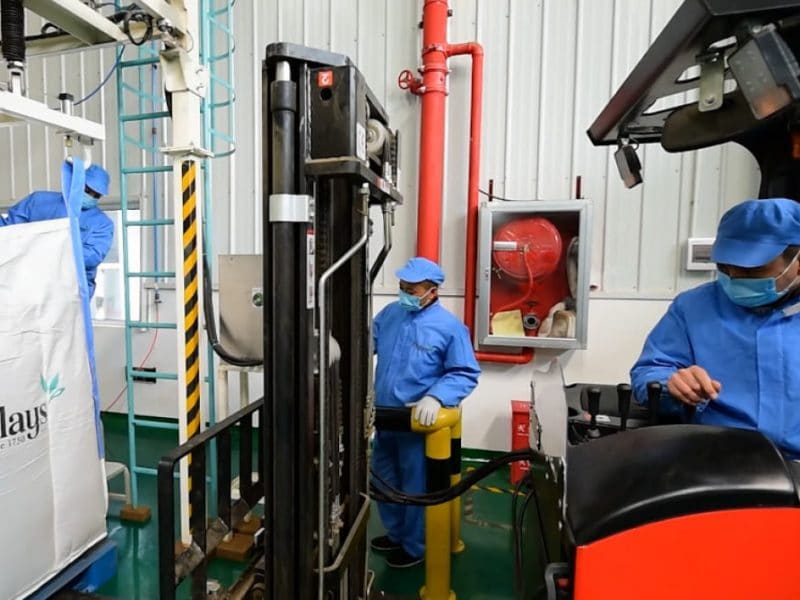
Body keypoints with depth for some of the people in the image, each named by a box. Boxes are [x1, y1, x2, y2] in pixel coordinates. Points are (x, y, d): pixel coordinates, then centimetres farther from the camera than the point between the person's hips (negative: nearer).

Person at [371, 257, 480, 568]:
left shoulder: (450, 327, -16)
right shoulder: (389, 313, 2)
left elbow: (466, 374, -15)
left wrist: (435, 398, -29)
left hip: (419, 422, -6)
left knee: (415, 487, 12)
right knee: (384, 481, 23)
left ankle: (415, 546, 37)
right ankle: (395, 533, 47)